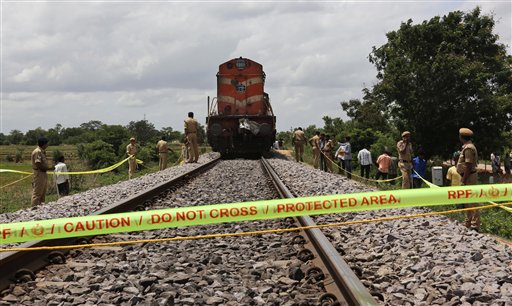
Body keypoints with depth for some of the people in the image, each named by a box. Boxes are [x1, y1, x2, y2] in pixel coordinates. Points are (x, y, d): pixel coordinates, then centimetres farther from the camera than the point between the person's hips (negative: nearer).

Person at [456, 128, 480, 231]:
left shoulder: (468, 148, -18)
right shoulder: (467, 147, 14)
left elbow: (468, 166, -22)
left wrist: (464, 180, -21)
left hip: (469, 177, -11)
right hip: (467, 177, 11)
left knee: (471, 202, -8)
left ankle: (475, 226, -6)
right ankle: (468, 223, 26)